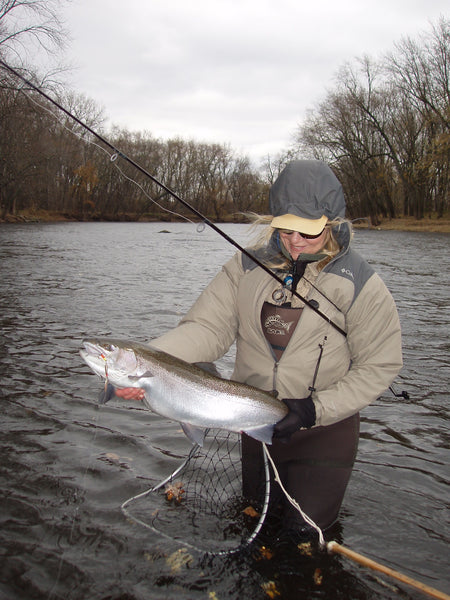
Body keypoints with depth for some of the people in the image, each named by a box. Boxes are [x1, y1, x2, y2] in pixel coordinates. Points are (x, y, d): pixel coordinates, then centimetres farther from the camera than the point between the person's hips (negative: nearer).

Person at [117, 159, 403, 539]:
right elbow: (208, 327, -18)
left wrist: (316, 408, -23)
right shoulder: (246, 267, -9)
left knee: (305, 527, 3)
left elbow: (379, 367, -12)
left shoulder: (360, 285, -16)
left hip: (324, 427, -3)